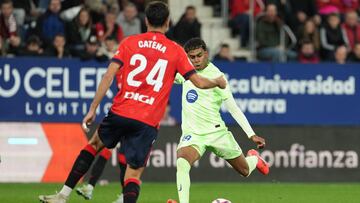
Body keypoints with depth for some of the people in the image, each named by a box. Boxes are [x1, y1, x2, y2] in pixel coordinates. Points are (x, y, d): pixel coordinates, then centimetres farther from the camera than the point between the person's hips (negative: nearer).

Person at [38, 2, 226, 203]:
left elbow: (108, 76, -3)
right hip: (148, 123, -2)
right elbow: (199, 82, 7)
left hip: (120, 112, 2)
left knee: (95, 144, 26)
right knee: (134, 173, 1)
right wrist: (218, 82, 29)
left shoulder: (130, 42, 5)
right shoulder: (176, 51, 4)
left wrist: (93, 109, -1)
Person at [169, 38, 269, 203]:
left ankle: (253, 159, 51)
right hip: (192, 133, 2)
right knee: (182, 163, -31)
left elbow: (233, 108, -10)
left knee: (245, 171, 15)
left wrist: (252, 135, -15)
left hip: (216, 131, -2)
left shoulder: (216, 76, -12)